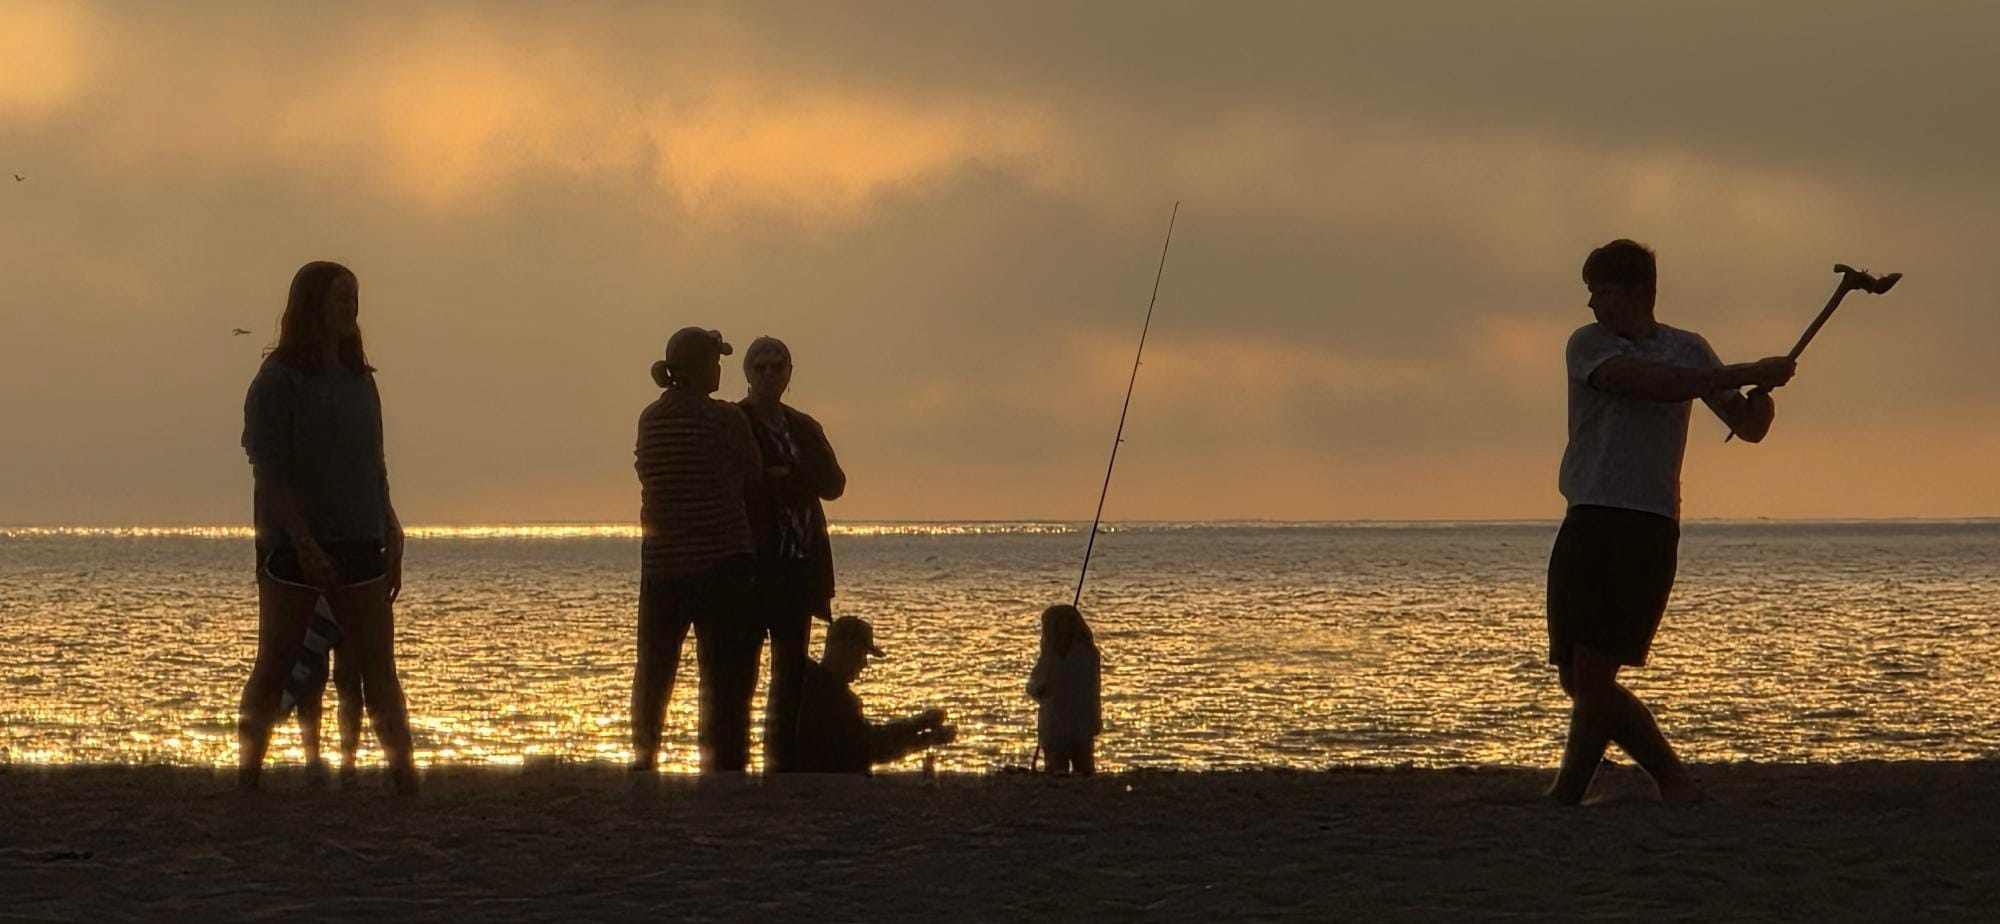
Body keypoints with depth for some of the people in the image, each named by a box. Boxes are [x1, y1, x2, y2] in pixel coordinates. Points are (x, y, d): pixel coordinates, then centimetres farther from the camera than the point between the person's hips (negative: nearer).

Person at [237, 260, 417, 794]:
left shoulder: (359, 378, 13)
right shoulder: (279, 380, -7)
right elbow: (269, 468, -13)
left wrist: (391, 541, 14)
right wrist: (305, 544, -20)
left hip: (359, 547, 5)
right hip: (292, 548, -5)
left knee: (379, 670, -1)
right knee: (275, 666, 1)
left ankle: (404, 773, -4)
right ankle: (248, 776, 7)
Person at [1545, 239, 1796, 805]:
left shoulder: (1688, 350, 12)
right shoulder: (1588, 345, 7)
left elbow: (1748, 427, 18)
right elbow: (1657, 383, -9)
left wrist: (1763, 395, -6)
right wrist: (1750, 373, -11)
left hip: (1648, 529, -2)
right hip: (1588, 524, 2)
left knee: (1593, 672, -11)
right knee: (1578, 679, 2)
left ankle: (1565, 799, -5)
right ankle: (1673, 780, 12)